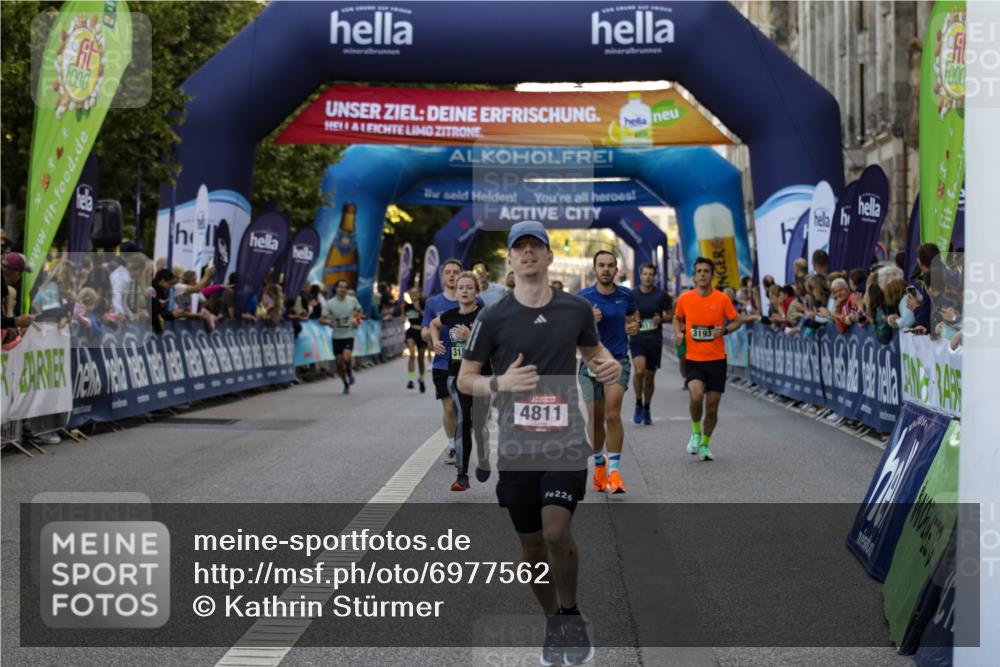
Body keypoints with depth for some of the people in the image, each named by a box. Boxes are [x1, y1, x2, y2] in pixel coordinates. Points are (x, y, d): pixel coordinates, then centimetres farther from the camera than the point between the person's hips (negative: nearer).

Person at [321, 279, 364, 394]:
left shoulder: (352, 300, -3)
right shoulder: (330, 303, -6)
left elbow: (360, 312, 15)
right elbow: (322, 319, -5)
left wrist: (357, 319, -5)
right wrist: (329, 322, -26)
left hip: (349, 335, -1)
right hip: (337, 336, 1)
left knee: (346, 357, -23)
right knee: (339, 363, 4)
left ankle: (349, 372, 10)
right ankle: (346, 384, 25)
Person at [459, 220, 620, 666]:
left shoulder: (576, 310, 3)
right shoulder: (492, 318, -2)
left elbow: (593, 350, 22)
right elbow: (464, 380, 3)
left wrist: (608, 365, -1)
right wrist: (500, 383, -17)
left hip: (566, 440, -1)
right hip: (516, 445, 1)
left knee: (556, 530, -19)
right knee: (532, 545, 8)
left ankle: (570, 615, 6)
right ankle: (553, 624, 30)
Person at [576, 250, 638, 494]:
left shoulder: (626, 295, 2)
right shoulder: (582, 297, -3)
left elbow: (633, 314, 23)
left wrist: (634, 326, 0)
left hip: (618, 361, 0)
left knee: (612, 415, -17)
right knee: (595, 418, 7)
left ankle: (614, 469, -13)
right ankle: (598, 464, 30)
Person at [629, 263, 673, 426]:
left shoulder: (661, 295, 1)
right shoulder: (632, 295, 1)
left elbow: (671, 314, 8)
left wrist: (661, 319, -12)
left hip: (655, 340, 1)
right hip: (637, 339, -1)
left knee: (649, 377, 8)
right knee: (639, 371, -24)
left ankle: (647, 409, 29)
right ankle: (638, 404, -3)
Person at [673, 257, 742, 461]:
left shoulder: (722, 299, -4)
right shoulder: (684, 299, -1)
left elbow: (737, 321, 6)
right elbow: (677, 319, 17)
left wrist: (724, 330, -14)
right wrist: (679, 333, -3)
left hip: (717, 359, 1)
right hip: (694, 359, -1)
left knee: (712, 406, 5)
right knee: (696, 396, -24)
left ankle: (705, 444, 27)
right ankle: (696, 431, 5)